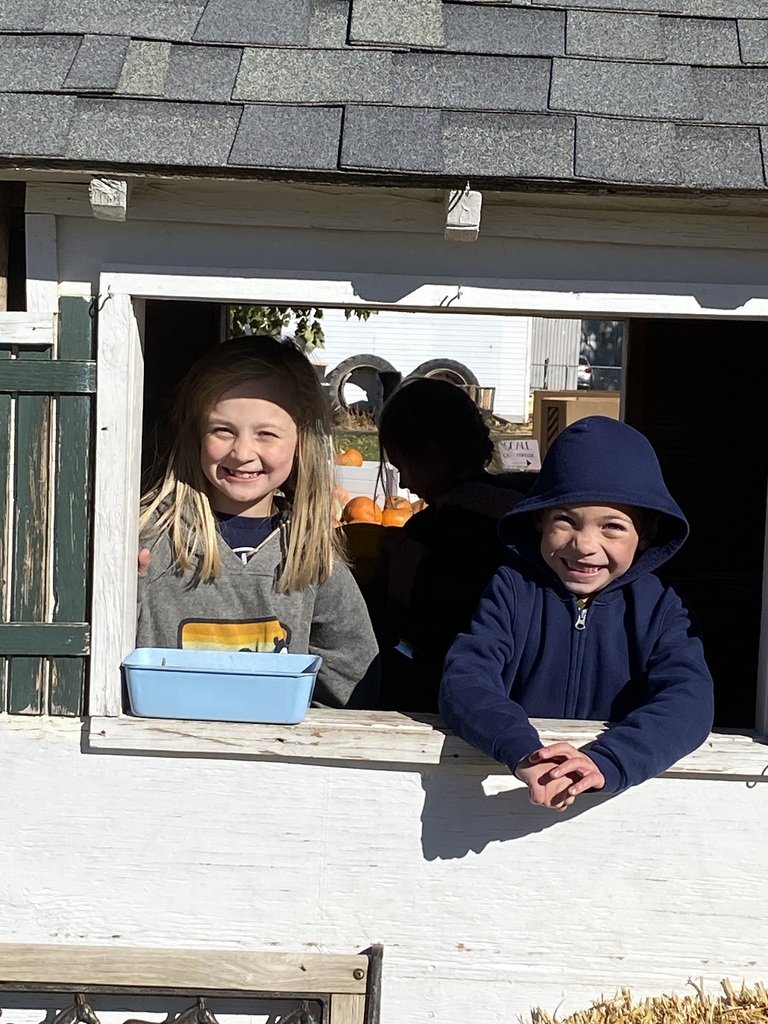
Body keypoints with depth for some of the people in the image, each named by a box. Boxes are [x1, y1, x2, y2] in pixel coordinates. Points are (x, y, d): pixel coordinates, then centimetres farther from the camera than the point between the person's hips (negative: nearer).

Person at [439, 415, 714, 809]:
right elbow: (464, 680, -10)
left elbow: (689, 701, -13)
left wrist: (604, 763, -29)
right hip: (505, 797, -1)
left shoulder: (658, 607, 3)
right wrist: (523, 752, -28)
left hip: (621, 802, 1)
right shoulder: (513, 588, 2)